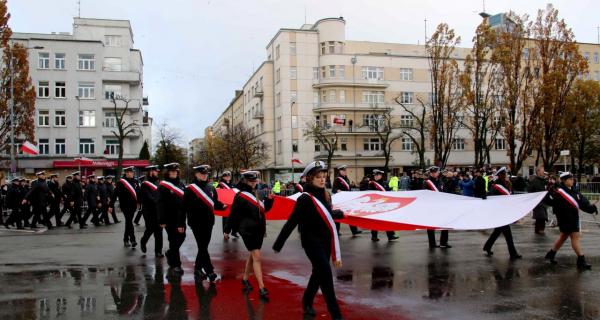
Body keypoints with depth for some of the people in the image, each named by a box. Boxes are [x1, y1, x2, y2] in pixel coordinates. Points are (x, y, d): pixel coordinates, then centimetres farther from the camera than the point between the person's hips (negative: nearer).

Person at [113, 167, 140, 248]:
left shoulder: (135, 182, 9)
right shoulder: (121, 182, -6)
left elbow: (138, 192, 15)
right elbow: (115, 194, -9)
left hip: (133, 205, 5)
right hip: (125, 205, -5)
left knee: (128, 222, 14)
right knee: (129, 222, -11)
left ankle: (126, 240, 25)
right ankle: (132, 240, -12)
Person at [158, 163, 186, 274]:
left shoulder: (181, 185, 11)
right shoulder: (163, 185, -7)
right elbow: (160, 203, -11)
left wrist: (183, 217, 11)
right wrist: (161, 220, -15)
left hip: (180, 217, 6)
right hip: (170, 218, -6)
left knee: (181, 237, 11)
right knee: (174, 240, -2)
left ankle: (170, 254, 37)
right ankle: (175, 264, 8)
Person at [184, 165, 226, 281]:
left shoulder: (211, 188, 9)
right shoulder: (190, 189, -8)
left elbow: (215, 202, 13)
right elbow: (185, 206, -9)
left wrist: (223, 206, -6)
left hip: (208, 222, 6)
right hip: (196, 223, -6)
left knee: (204, 246, 14)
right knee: (202, 247, -4)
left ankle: (198, 268, 29)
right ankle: (210, 272, -2)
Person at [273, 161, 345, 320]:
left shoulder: (325, 195, 3)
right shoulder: (305, 199, -18)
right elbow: (291, 223, -18)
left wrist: (340, 214, 37)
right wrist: (278, 244, -17)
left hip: (326, 241, 7)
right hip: (312, 242, -7)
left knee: (319, 273, 17)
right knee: (326, 274, -9)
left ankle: (307, 303, 37)